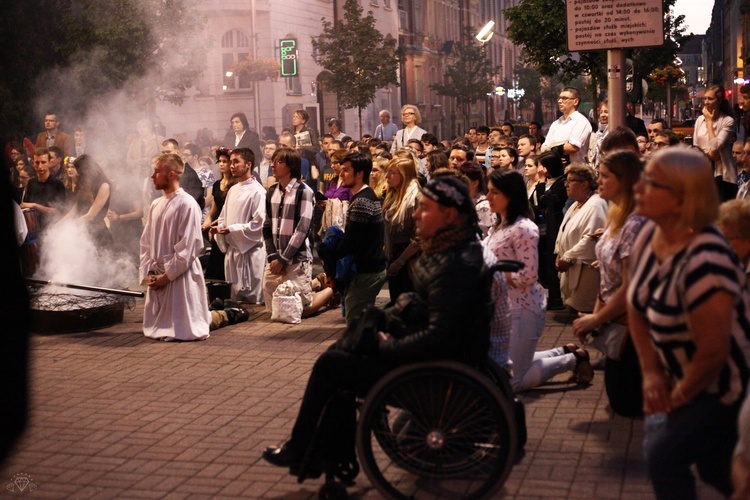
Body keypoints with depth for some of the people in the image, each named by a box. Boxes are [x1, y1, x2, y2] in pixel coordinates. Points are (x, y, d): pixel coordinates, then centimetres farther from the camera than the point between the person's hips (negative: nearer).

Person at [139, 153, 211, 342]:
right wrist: (147, 273, 1)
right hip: (157, 277, 8)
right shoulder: (156, 205, 9)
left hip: (180, 276, -8)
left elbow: (187, 248, -16)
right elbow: (146, 243, 13)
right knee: (153, 329, 15)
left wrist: (167, 276, -14)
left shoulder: (187, 204, -13)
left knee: (181, 331, -8)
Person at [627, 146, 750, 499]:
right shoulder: (650, 234, -9)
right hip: (680, 373, 7)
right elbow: (637, 308, 2)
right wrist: (651, 373, -4)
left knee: (664, 457, -4)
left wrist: (679, 397, -12)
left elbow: (712, 353, -29)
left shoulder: (703, 262, -33)